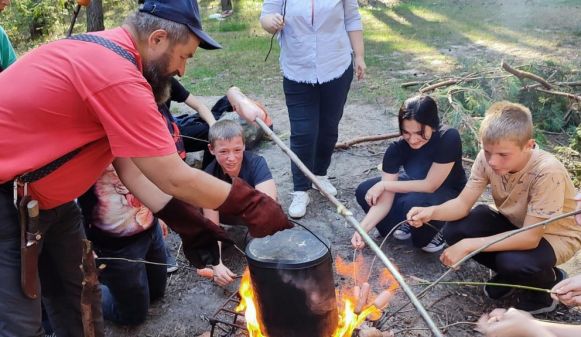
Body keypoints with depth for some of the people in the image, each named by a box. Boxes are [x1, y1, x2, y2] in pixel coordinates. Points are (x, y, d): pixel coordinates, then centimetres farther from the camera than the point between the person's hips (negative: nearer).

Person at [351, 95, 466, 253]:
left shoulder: (449, 138, -31)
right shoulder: (397, 148, -21)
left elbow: (430, 185, -29)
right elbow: (385, 200, -22)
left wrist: (384, 185, -24)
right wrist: (363, 228, -37)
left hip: (450, 196, -4)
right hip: (416, 187, 5)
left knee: (414, 203, -37)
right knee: (364, 191, -14)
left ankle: (429, 234, -3)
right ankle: (405, 225, 6)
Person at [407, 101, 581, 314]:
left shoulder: (547, 172, -36)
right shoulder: (488, 158, -21)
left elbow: (530, 237, -35)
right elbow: (463, 204, -16)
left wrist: (468, 246, -40)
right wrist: (431, 212, -38)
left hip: (556, 235, -5)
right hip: (513, 222, 5)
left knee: (513, 262, -35)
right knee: (454, 231, -17)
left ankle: (550, 281, 3)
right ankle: (509, 273, 9)